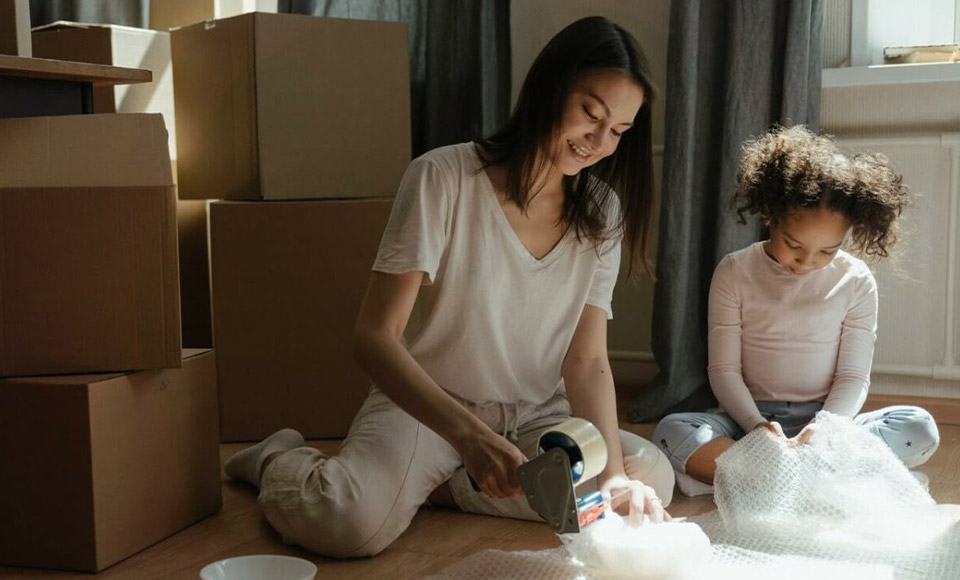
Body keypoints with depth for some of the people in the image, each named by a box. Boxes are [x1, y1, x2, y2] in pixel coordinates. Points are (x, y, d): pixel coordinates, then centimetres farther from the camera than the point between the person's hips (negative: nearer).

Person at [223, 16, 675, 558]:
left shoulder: (603, 212, -1)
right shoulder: (443, 178, -16)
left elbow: (588, 361, -6)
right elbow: (376, 338, -21)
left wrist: (613, 473, -24)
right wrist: (467, 433, -37)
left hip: (534, 416, 5)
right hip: (425, 405, -5)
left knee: (651, 477, -22)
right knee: (353, 522, -33)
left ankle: (433, 485, -9)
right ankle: (280, 461, 5)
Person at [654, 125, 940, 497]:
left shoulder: (856, 281, 1)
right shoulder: (734, 272, -1)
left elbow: (854, 376, -1)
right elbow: (723, 369, -3)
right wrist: (757, 425, -22)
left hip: (826, 419, 1)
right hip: (750, 419, -1)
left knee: (919, 429, -27)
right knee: (671, 433, -31)